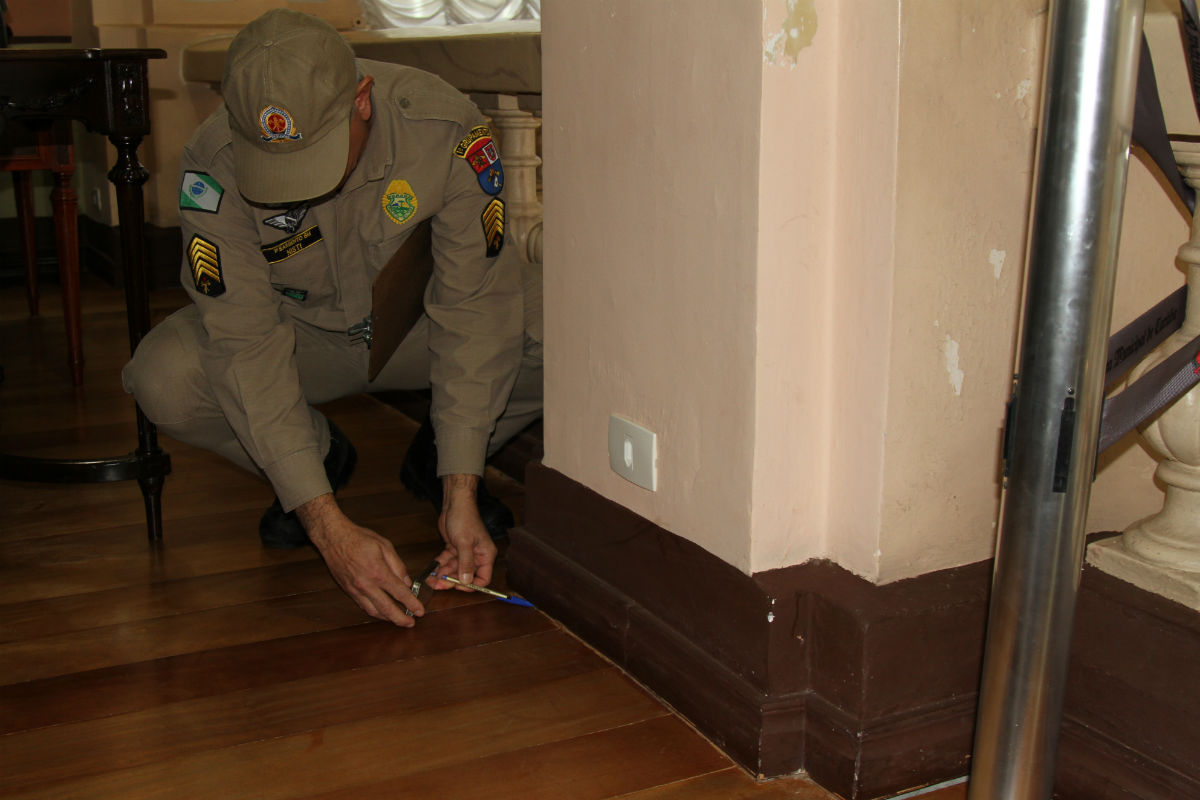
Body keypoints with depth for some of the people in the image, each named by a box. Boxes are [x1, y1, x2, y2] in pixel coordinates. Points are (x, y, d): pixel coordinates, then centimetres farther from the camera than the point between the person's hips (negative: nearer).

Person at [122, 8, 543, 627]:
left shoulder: (445, 126, -30)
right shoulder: (213, 165, -29)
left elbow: (474, 309, -27)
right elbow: (246, 345, -30)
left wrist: (460, 495, -32)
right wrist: (329, 526, -38)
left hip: (422, 318, 0)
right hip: (302, 331, 0)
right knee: (163, 379, -30)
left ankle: (436, 460, 1)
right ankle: (321, 455, 2)